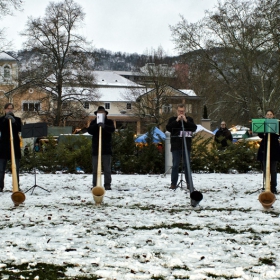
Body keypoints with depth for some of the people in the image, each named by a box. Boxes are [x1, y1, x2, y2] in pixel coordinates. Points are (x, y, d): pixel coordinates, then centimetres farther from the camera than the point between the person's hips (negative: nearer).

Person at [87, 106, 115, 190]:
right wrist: (96, 125, -21)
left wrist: (104, 126, -30)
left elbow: (112, 129, -12)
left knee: (107, 169, 0)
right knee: (95, 169, 1)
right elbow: (89, 130, -5)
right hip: (96, 149, 1)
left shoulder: (109, 122, 8)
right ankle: (95, 185, 4)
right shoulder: (93, 122, 12)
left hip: (107, 149, -1)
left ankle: (107, 185, 2)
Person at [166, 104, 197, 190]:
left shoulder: (189, 119, 11)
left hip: (186, 146, 1)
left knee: (187, 165, 4)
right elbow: (168, 128, -7)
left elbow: (194, 128, -3)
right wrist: (177, 120, -13)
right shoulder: (172, 119, 9)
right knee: (175, 165, -1)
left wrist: (186, 121, -12)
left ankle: (189, 183, 9)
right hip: (176, 146, -1)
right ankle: (173, 183, 1)